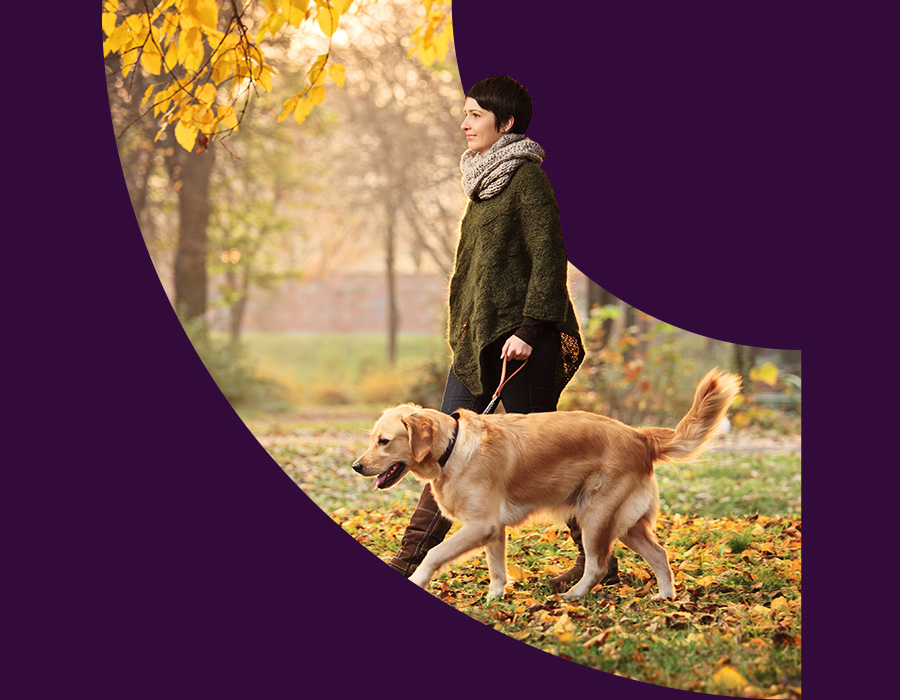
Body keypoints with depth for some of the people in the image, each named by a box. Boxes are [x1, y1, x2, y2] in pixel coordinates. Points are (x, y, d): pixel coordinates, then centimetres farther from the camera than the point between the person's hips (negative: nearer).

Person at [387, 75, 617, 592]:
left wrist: (528, 330, -22)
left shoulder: (528, 177, -11)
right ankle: (411, 561, 9)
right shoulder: (486, 178, 16)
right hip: (479, 334, 9)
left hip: (518, 336, -9)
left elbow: (549, 258, -16)